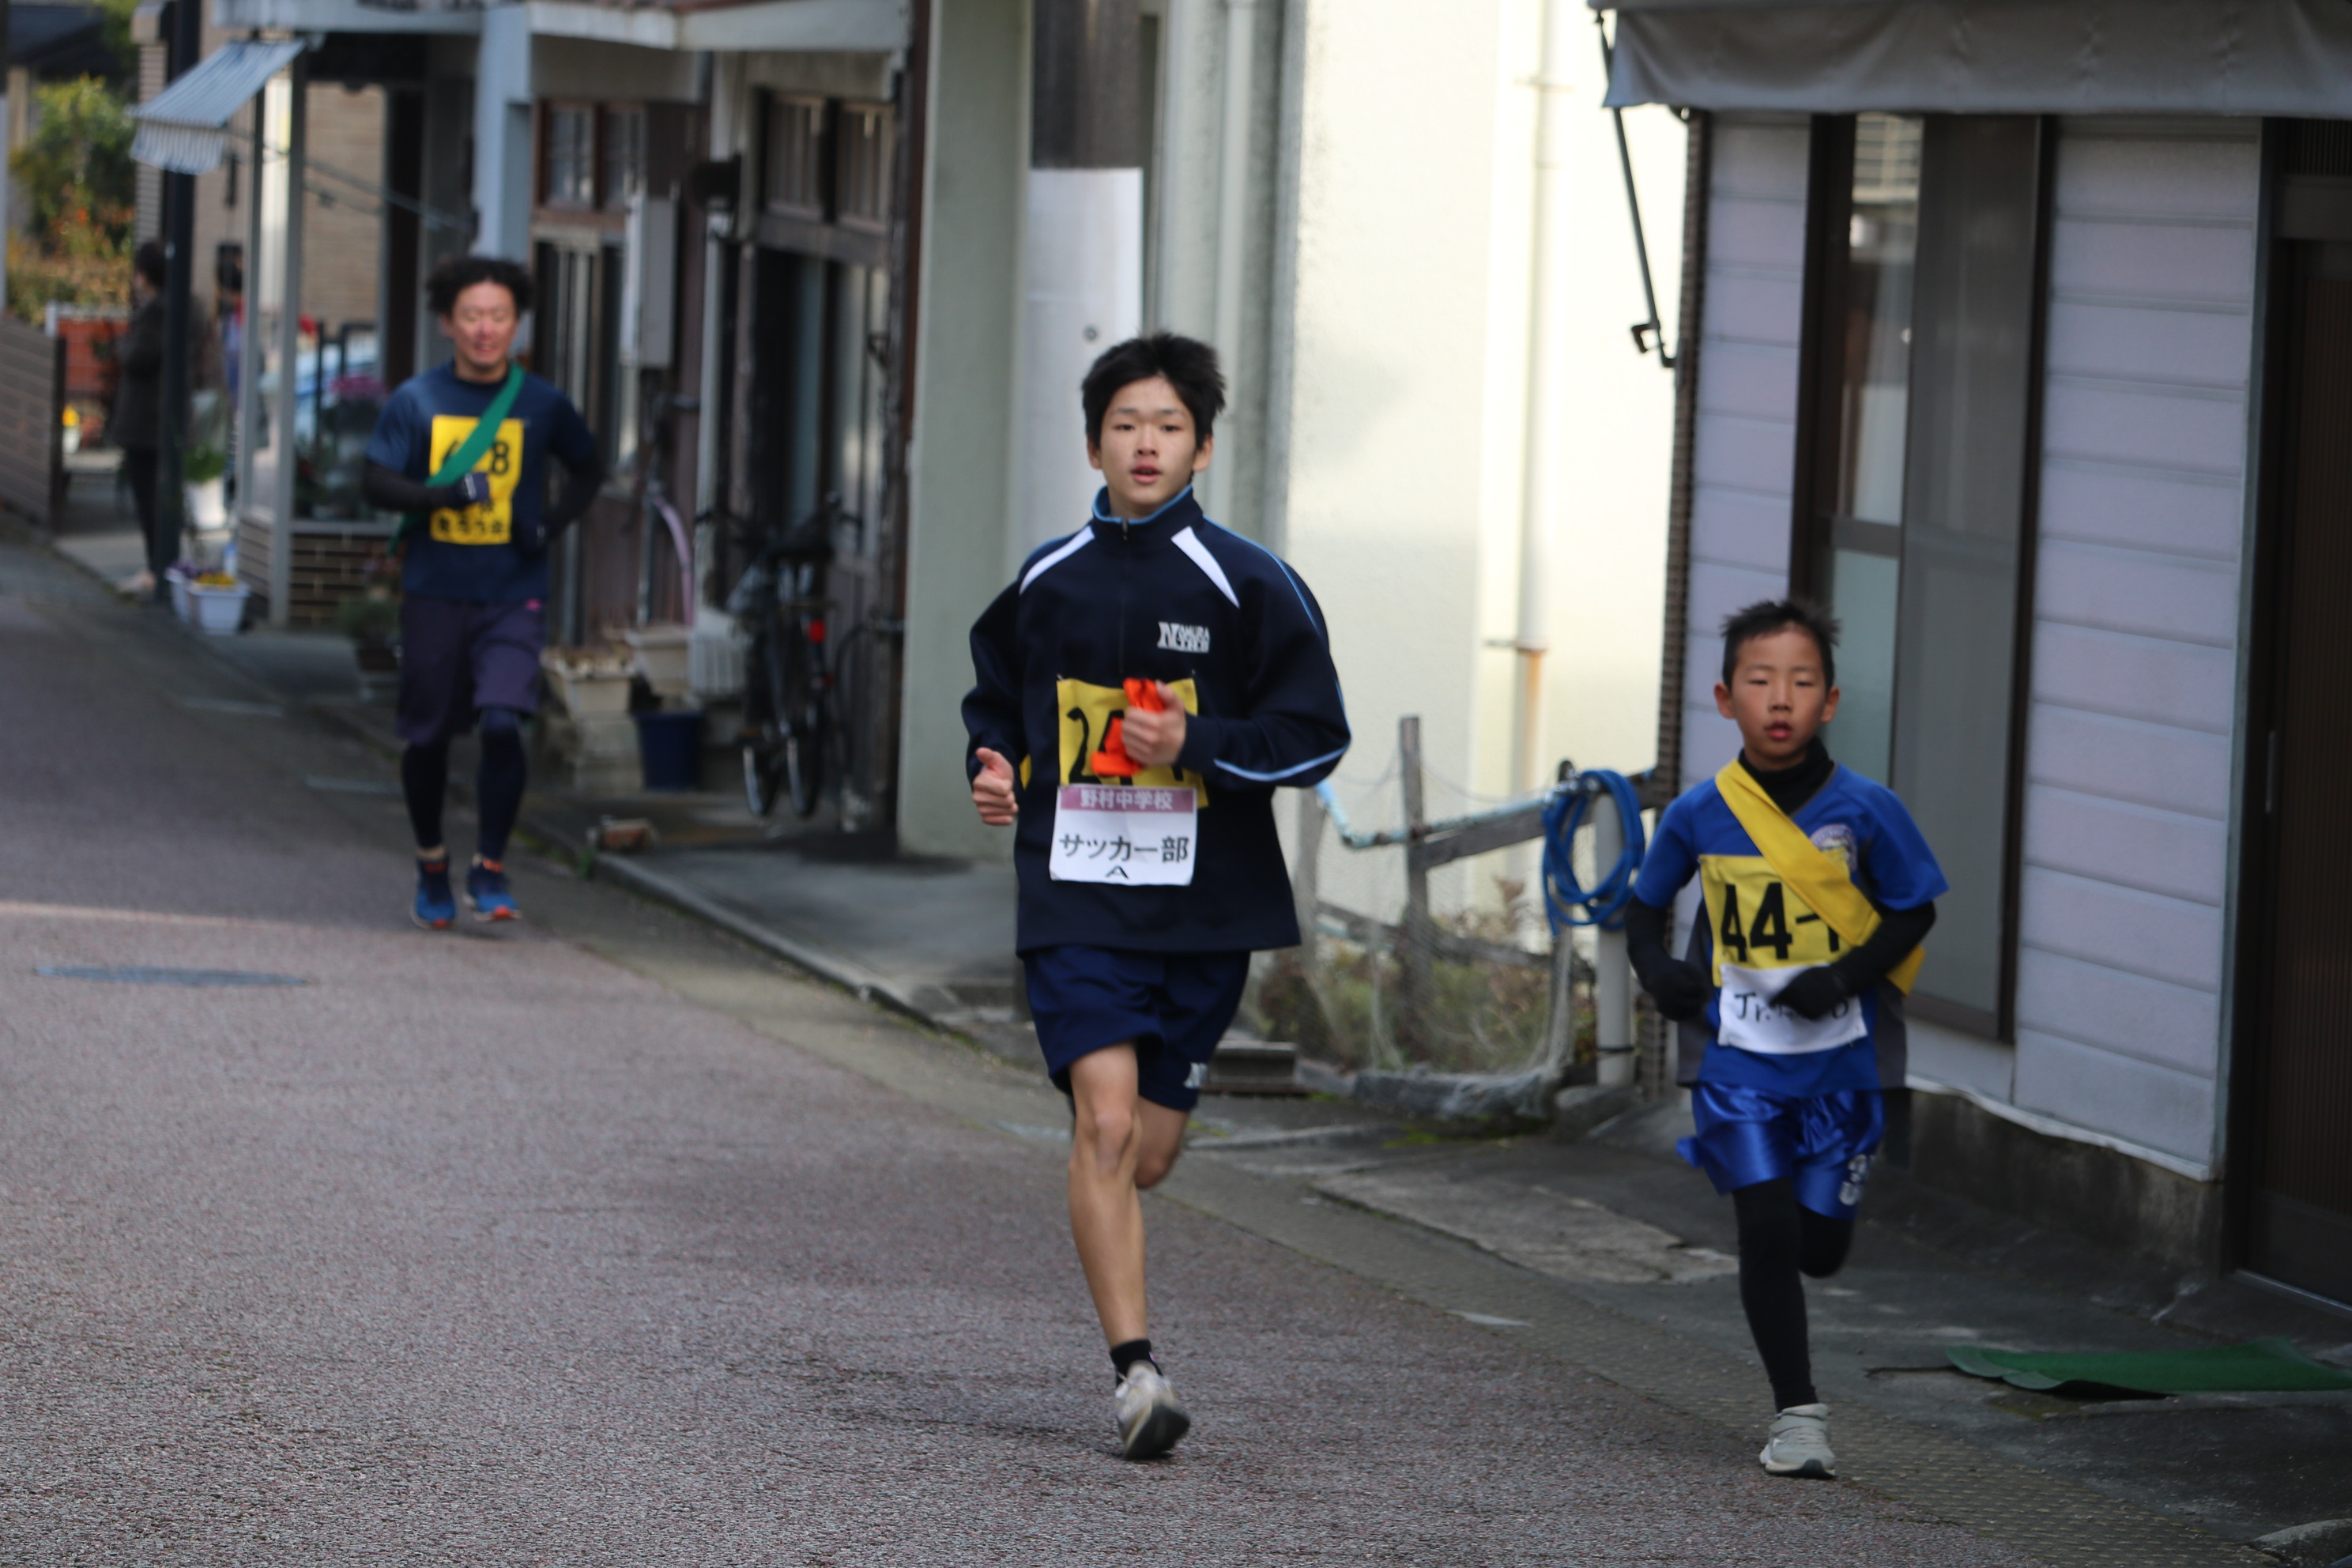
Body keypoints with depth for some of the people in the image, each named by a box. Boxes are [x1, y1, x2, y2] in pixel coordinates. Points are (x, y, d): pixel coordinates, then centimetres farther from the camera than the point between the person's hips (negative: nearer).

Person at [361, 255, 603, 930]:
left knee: (502, 723, -18)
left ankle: (490, 868, -4)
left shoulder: (542, 405, 3)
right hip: (434, 593, 1)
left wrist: (552, 521, 0)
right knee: (427, 737, 7)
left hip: (512, 598, -1)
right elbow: (377, 485, -4)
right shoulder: (416, 401, 0)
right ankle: (431, 866, 30)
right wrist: (446, 493, -21)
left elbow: (588, 469, 18)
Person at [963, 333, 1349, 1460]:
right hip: (1075, 895, 0)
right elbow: (996, 699, 23)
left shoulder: (1247, 585, -2)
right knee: (1105, 1120, -17)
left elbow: (1317, 734, -2)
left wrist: (1194, 745, -14)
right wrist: (993, 773, 3)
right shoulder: (1045, 583, 6)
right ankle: (1135, 1372, -17)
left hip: (1203, 904, 0)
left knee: (1147, 1154, 7)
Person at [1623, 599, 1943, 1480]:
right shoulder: (1699, 815, -2)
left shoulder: (1863, 811, -7)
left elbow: (1913, 911, 1)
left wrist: (1847, 977, -14)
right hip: (1736, 1056, 0)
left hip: (1839, 1056, 0)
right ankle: (1797, 1413, 2)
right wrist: (1655, 967, -7)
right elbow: (1648, 901, 13)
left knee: (1820, 1244, 5)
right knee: (1767, 1229, -9)